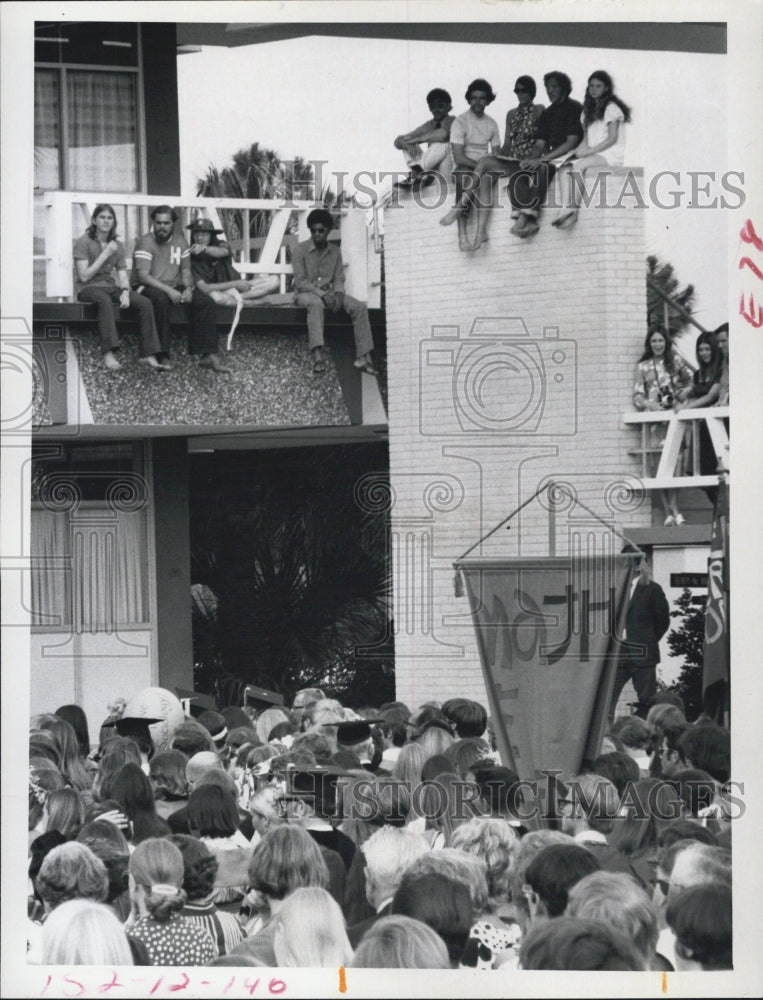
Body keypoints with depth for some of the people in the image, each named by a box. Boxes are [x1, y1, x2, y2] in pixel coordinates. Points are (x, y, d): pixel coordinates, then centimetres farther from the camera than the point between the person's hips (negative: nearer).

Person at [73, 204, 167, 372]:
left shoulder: (117, 246, 13)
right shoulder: (84, 243, -5)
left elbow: (123, 276, 7)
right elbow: (84, 276, -13)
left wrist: (125, 292, -15)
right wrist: (105, 255, -14)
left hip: (111, 287, 6)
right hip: (89, 288, -6)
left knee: (144, 303, -19)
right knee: (105, 300, -41)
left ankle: (148, 356, -22)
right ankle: (107, 355, -48)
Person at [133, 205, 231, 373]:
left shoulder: (180, 241, 10)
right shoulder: (146, 243, -10)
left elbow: (186, 270, 13)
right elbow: (143, 276, -19)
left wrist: (188, 288, -10)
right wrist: (168, 290, -27)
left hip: (175, 287, 6)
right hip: (148, 288, -6)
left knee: (206, 302, -16)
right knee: (160, 299, -40)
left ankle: (209, 355, -19)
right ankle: (162, 356, -37)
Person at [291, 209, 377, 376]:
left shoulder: (334, 252, 11)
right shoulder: (300, 250, -3)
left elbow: (338, 279, 10)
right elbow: (300, 282, -10)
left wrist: (338, 294, -13)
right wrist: (322, 294, -21)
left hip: (329, 293, 5)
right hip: (307, 293, -5)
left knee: (360, 307, -20)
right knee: (316, 304, -42)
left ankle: (363, 357, -25)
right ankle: (318, 356, -55)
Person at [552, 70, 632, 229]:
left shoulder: (611, 108, -2)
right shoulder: (589, 110, 21)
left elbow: (612, 139, -9)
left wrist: (589, 151, -15)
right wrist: (580, 149, -3)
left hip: (611, 155, -7)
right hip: (592, 154, 7)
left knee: (578, 166, -32)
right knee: (565, 168, -20)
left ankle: (572, 210, -32)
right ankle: (567, 210, -35)